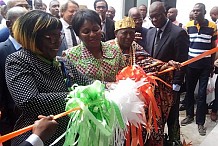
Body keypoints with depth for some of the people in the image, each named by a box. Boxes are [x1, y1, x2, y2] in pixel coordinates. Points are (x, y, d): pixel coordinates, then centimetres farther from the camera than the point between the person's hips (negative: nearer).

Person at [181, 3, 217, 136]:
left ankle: (200, 122, 13)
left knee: (202, 93, 3)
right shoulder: (188, 26, 0)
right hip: (191, 64, 2)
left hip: (205, 65, -2)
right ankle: (190, 115, 30)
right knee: (189, 90, 12)